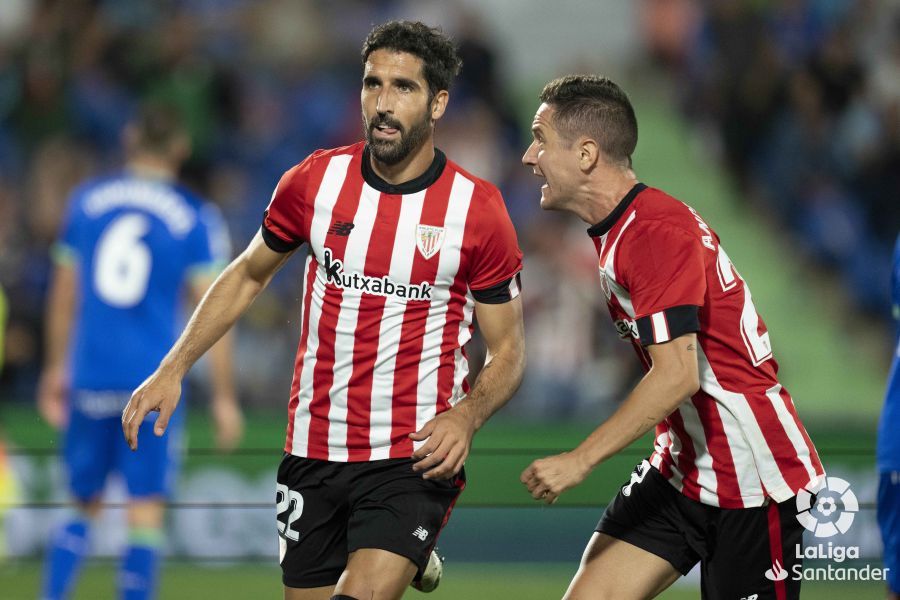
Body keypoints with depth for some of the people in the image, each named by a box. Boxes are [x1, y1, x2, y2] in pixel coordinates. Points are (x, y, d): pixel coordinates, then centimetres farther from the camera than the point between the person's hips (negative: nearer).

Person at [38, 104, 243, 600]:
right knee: (146, 515, 1)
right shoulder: (196, 218, -2)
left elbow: (63, 295, 13)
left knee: (84, 508, 15)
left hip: (89, 378, 3)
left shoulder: (86, 200, 6)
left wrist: (55, 369, 24)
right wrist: (224, 397, 2)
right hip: (154, 383, -3)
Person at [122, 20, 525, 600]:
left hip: (415, 459, -4)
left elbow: (508, 350, 1)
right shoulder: (315, 180, 1)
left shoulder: (478, 209, -7)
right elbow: (248, 275, 17)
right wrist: (173, 369, 9)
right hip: (313, 454, 4)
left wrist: (466, 416, -18)